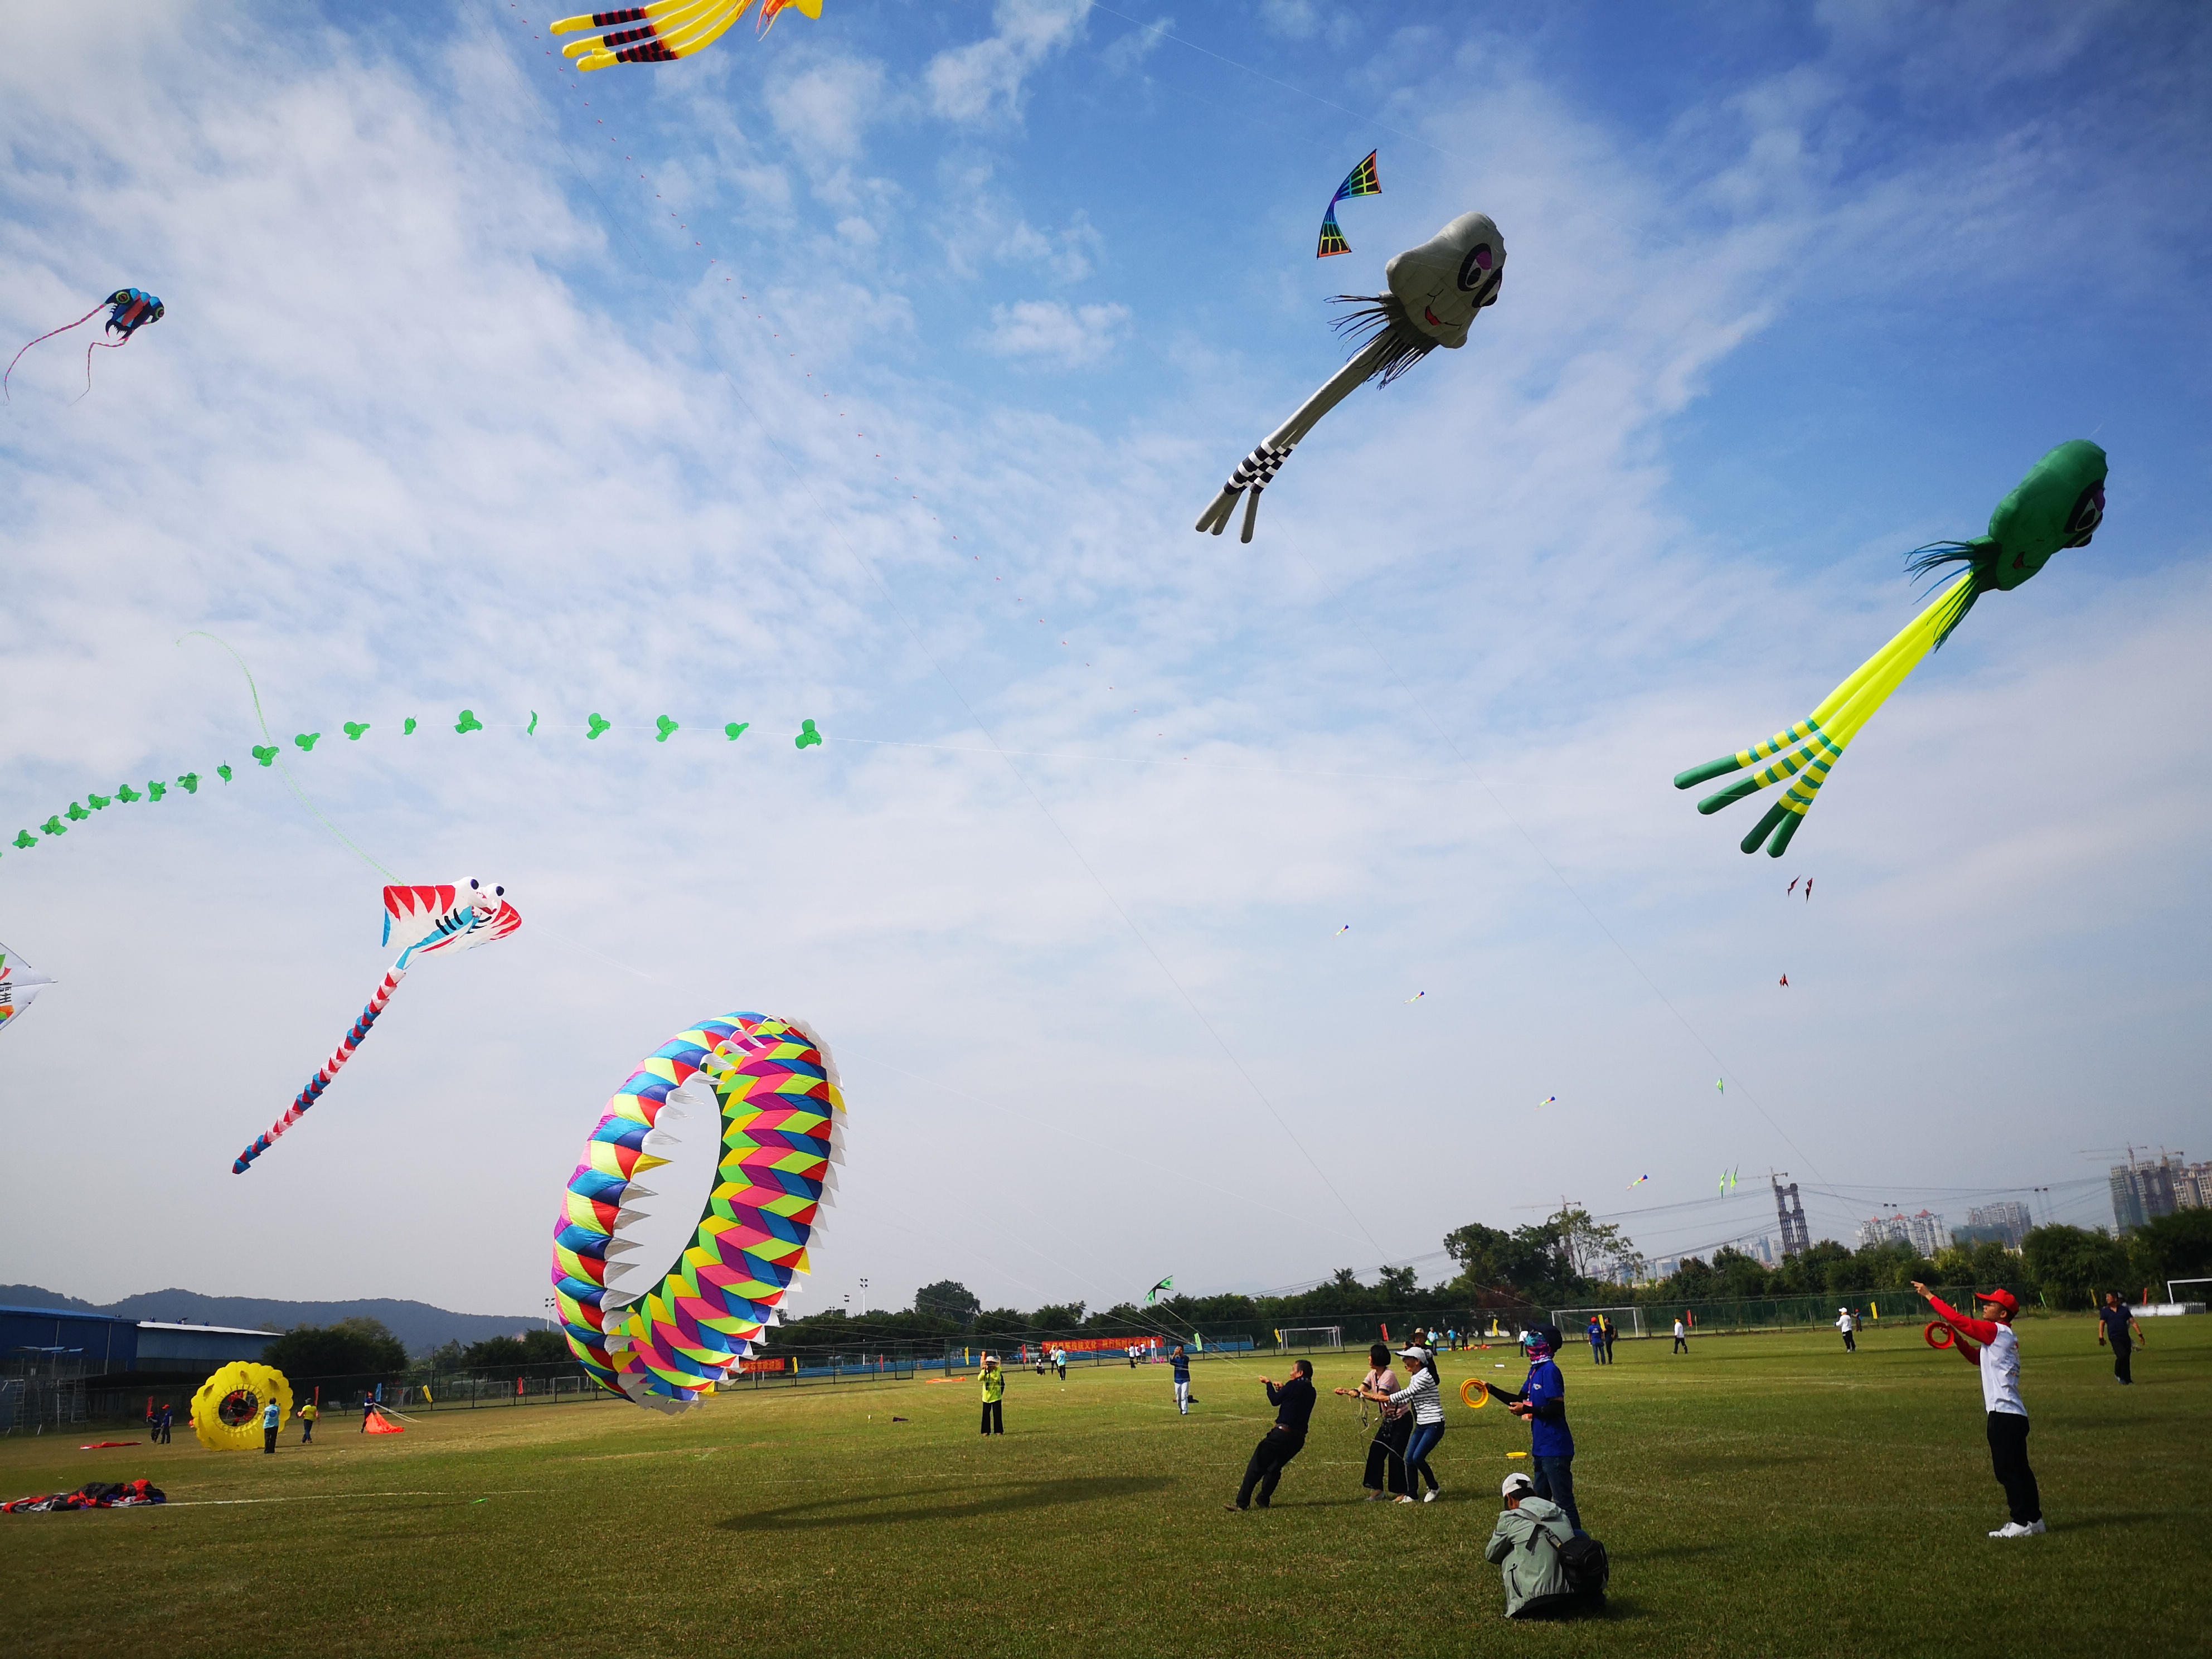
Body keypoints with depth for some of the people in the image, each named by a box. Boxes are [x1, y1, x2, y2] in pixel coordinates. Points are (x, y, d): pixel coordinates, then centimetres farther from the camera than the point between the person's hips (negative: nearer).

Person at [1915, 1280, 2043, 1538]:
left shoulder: (1998, 1331, -11)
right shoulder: (2001, 1337, 17)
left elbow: (1959, 1320, -16)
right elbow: (1976, 1358, 27)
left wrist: (1930, 1297, -11)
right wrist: (1956, 1339, 13)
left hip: (2005, 1413, -10)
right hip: (2009, 1414, 10)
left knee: (2008, 1469, -5)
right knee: (2018, 1469, 15)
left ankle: (2022, 1523, -1)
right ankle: (2033, 1519, 22)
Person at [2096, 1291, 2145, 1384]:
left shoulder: (2125, 1310, 12)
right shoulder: (2105, 1311, 7)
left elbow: (2133, 1323, 11)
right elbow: (2101, 1324, 5)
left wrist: (2140, 1334, 0)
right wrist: (2101, 1337, -7)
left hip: (2125, 1337, 3)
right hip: (2114, 1338, -3)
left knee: (2127, 1359, 2)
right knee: (2122, 1355, -21)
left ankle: (2127, 1380, 14)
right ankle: (2117, 1374, 1)